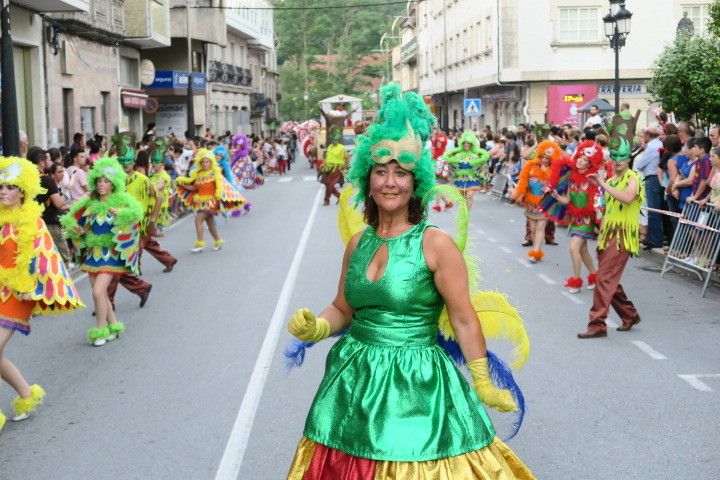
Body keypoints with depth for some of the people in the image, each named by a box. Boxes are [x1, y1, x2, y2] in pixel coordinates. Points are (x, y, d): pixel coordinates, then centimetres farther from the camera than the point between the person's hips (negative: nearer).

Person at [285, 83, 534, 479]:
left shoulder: (435, 244, -10)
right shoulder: (358, 243, 5)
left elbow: (464, 320, -7)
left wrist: (483, 386, -4)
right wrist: (316, 327, -5)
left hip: (417, 383, -5)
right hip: (356, 380, 5)